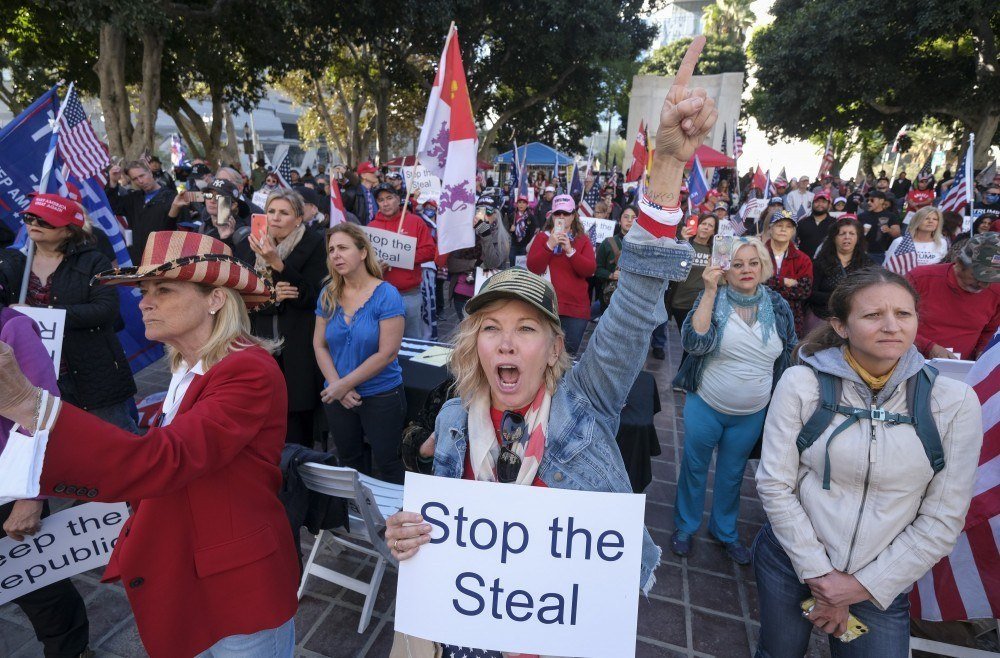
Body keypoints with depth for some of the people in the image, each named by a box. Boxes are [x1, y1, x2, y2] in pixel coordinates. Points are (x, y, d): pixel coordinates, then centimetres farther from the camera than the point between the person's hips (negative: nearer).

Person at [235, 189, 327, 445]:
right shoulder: (247, 246, 8)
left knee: (297, 426, 1)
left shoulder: (313, 245, -4)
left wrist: (276, 263, -21)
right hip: (259, 345, 3)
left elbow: (310, 296, -12)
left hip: (297, 351, -3)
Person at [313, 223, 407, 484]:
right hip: (337, 397, 5)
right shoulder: (328, 295, 1)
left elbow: (387, 353, -19)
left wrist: (344, 384, -17)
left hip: (381, 396, -5)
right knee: (349, 462, 21)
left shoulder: (386, 295, -15)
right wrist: (336, 385, -13)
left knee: (387, 464, 6)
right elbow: (319, 345, 2)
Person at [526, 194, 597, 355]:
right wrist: (549, 245, -13)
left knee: (570, 353, 1)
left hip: (576, 307, 1)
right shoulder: (542, 237, 10)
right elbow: (533, 268, -3)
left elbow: (590, 270, -3)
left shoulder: (583, 240, 11)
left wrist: (570, 250, -14)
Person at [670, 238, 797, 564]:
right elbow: (695, 342, -28)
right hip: (705, 407, -2)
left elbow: (790, 356, 9)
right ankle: (685, 526, 36)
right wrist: (710, 291, -28)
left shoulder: (779, 307, -3)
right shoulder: (712, 300, -11)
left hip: (753, 414, 3)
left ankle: (725, 529, 42)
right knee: (695, 467, 14)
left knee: (732, 474, 20)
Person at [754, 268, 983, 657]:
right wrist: (819, 574, -11)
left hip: (882, 583, 1)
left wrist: (865, 585, -9)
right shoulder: (801, 383, -14)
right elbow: (774, 485, -12)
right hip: (790, 559, 0)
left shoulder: (954, 402, -11)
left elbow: (943, 519, -7)